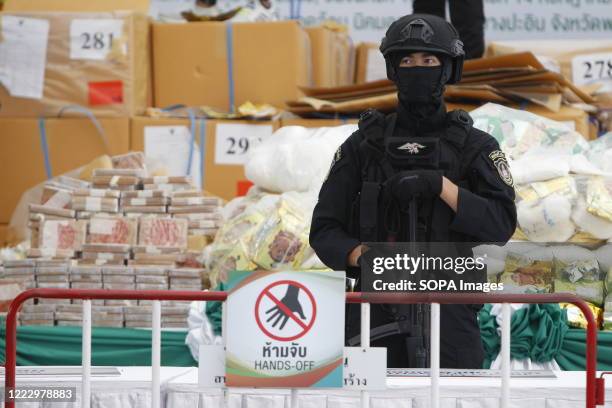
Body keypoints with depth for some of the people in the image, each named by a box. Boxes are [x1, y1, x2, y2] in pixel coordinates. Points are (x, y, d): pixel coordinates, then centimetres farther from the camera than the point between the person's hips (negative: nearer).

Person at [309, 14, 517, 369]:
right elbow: (324, 230, 8)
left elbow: (501, 225, -4)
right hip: (375, 314, 1)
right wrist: (365, 257, -12)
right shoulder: (363, 145, 13)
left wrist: (440, 185, -15)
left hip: (449, 312, -1)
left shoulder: (476, 148, 10)